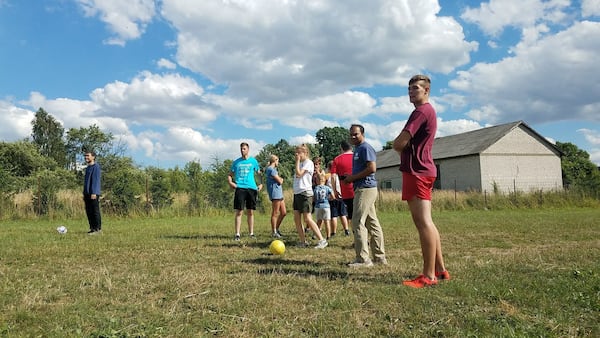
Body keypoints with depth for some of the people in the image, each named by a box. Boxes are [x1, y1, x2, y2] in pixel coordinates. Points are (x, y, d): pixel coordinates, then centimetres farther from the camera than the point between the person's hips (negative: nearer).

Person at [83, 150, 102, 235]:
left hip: (93, 194, -9)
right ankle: (92, 228, 15)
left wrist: (94, 193, -21)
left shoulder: (96, 167, -8)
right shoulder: (87, 168, 19)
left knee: (95, 211, -6)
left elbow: (96, 180, -15)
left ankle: (98, 229, -2)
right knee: (89, 212, 9)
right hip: (87, 194, 9)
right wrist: (85, 194, 20)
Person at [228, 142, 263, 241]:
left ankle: (251, 233, 14)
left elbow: (259, 173, 18)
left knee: (250, 212, 6)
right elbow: (230, 175, 15)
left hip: (251, 188, 1)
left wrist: (261, 184, 5)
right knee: (239, 212, -5)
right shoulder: (236, 162, 10)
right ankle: (237, 234, -2)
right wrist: (230, 182, -4)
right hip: (240, 188, -1)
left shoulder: (253, 161, 11)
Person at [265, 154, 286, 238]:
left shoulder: (273, 169, 21)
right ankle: (274, 232, 3)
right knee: (275, 214, -4)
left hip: (279, 194, 10)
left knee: (283, 213, 11)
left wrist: (279, 179, -1)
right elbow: (280, 181, -13)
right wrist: (281, 179, 6)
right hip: (275, 194, -10)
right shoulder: (271, 169, -11)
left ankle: (276, 229, 21)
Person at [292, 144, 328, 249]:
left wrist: (297, 161, -7)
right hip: (297, 193, 9)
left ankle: (322, 240, -6)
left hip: (305, 193, -9)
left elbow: (299, 174, -15)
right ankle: (303, 242, 11)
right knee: (296, 218, 4)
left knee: (307, 219, -11)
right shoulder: (300, 163, 19)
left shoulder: (308, 163, -5)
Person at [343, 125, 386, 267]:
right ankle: (379, 257, 19)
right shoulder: (357, 149, 20)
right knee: (373, 223, 12)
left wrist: (353, 177, -14)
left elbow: (372, 168, -22)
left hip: (366, 189, -10)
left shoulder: (365, 148, -11)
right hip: (362, 189, 10)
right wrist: (350, 178, 9)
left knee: (358, 222, -10)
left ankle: (363, 259, -6)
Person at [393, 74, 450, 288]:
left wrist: (402, 148, 4)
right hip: (422, 170, 11)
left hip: (417, 171, -11)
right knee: (425, 222, 13)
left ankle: (429, 276, -6)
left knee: (424, 223, -10)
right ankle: (440, 269, 20)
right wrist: (405, 148, 2)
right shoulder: (428, 111, 22)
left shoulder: (421, 111, -11)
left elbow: (398, 144, -17)